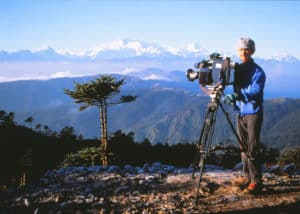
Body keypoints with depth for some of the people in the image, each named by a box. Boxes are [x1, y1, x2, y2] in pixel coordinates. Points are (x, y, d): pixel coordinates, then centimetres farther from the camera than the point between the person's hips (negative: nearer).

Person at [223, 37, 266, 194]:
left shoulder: (257, 71, -9)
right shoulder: (237, 69, 11)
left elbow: (255, 91, -22)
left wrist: (236, 96, -36)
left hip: (253, 113, -6)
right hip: (240, 113, 6)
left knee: (252, 149, -7)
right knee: (243, 148, 10)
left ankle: (256, 182, -1)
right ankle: (248, 178, 19)